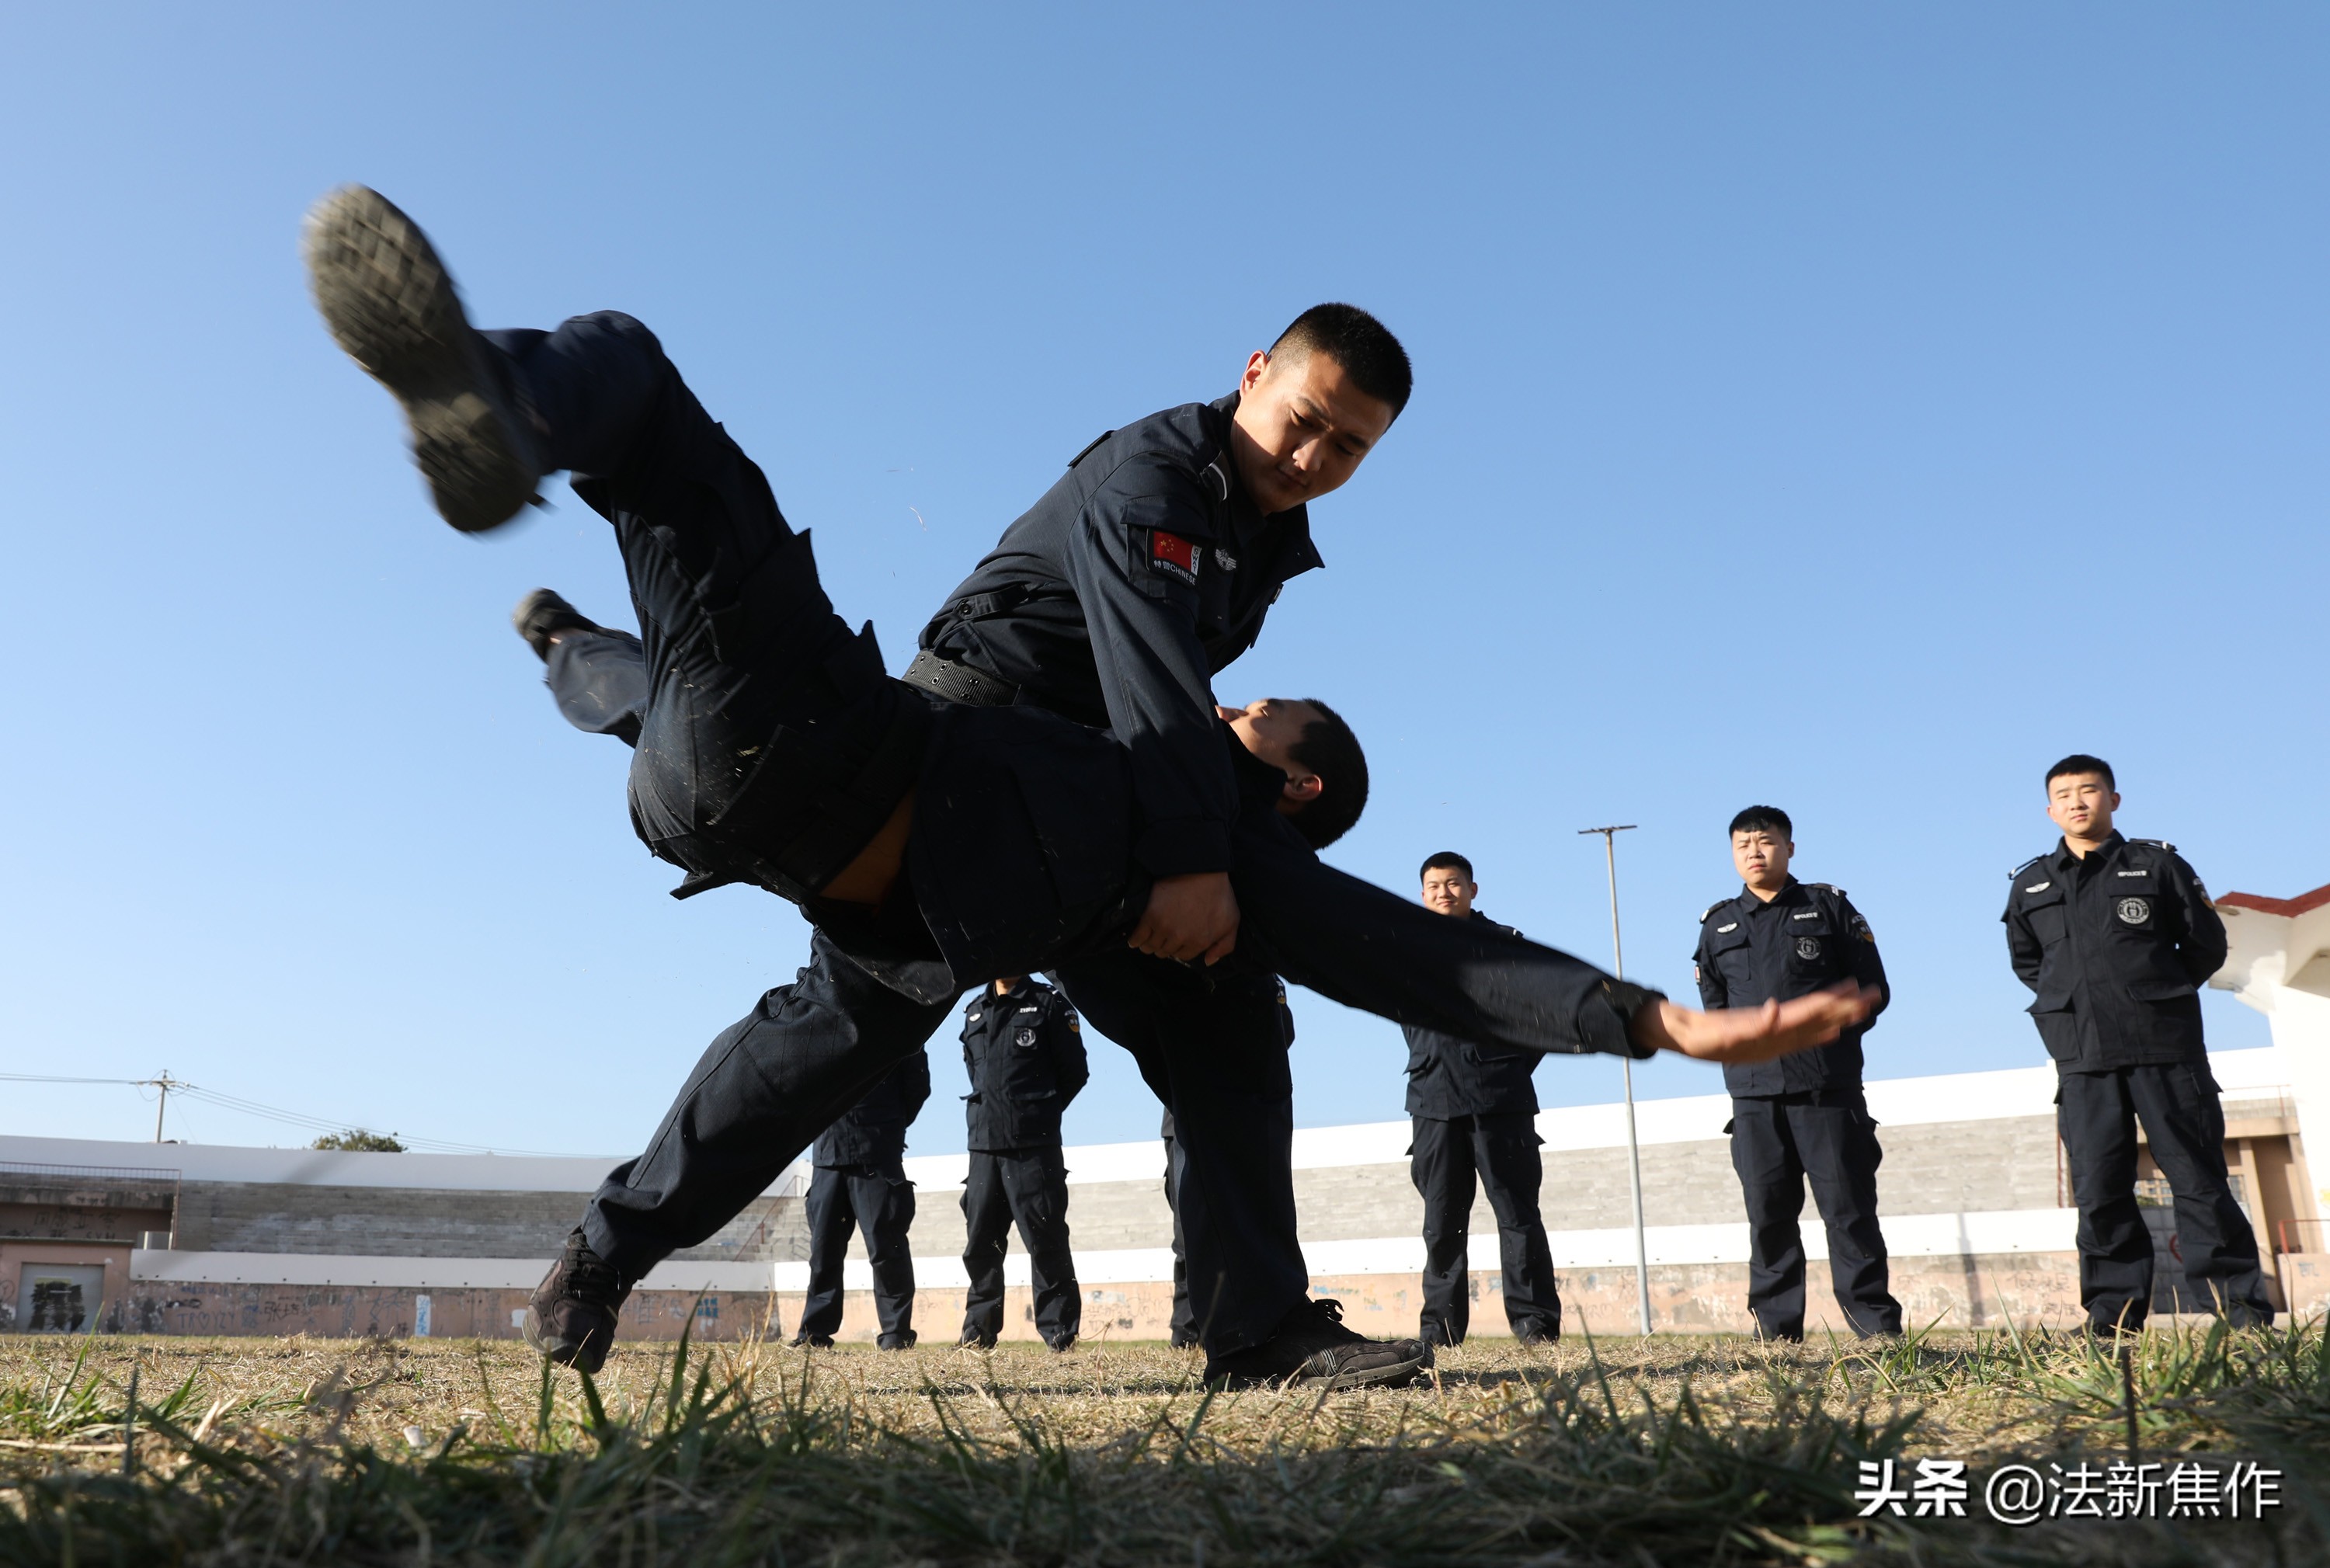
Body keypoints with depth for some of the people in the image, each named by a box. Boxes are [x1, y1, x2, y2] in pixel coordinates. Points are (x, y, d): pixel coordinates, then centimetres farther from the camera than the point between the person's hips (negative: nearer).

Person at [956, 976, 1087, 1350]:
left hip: (1034, 1145, -5)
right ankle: (978, 1332, 16)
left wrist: (1040, 1113, 6)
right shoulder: (975, 1011, 17)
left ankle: (1060, 1334, 2)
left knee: (1045, 1241, -3)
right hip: (983, 1144, 5)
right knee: (980, 1242, 8)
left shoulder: (1049, 1003, 1)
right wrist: (990, 1110, 13)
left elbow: (1074, 1071, 1)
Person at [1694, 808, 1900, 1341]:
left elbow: (1873, 988, 8)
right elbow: (1713, 1011, 16)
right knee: (1768, 1212, 2)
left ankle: (1874, 1318, 7)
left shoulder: (1829, 907, 9)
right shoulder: (1718, 925, 15)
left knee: (1848, 1205, -1)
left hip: (1830, 1084, -2)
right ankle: (1776, 1327, 8)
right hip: (1754, 1091, 2)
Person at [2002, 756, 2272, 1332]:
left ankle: (2241, 1303, 8)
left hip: (2166, 1046, -2)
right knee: (2098, 1187, 0)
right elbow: (2026, 962, 22)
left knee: (2196, 1174, 1)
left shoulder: (2157, 864, 4)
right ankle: (2114, 1308, 6)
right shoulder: (2030, 884, 11)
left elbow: (2206, 944, 9)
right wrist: (2073, 1002, 11)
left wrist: (2160, 993, 10)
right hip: (2082, 1057, 2)